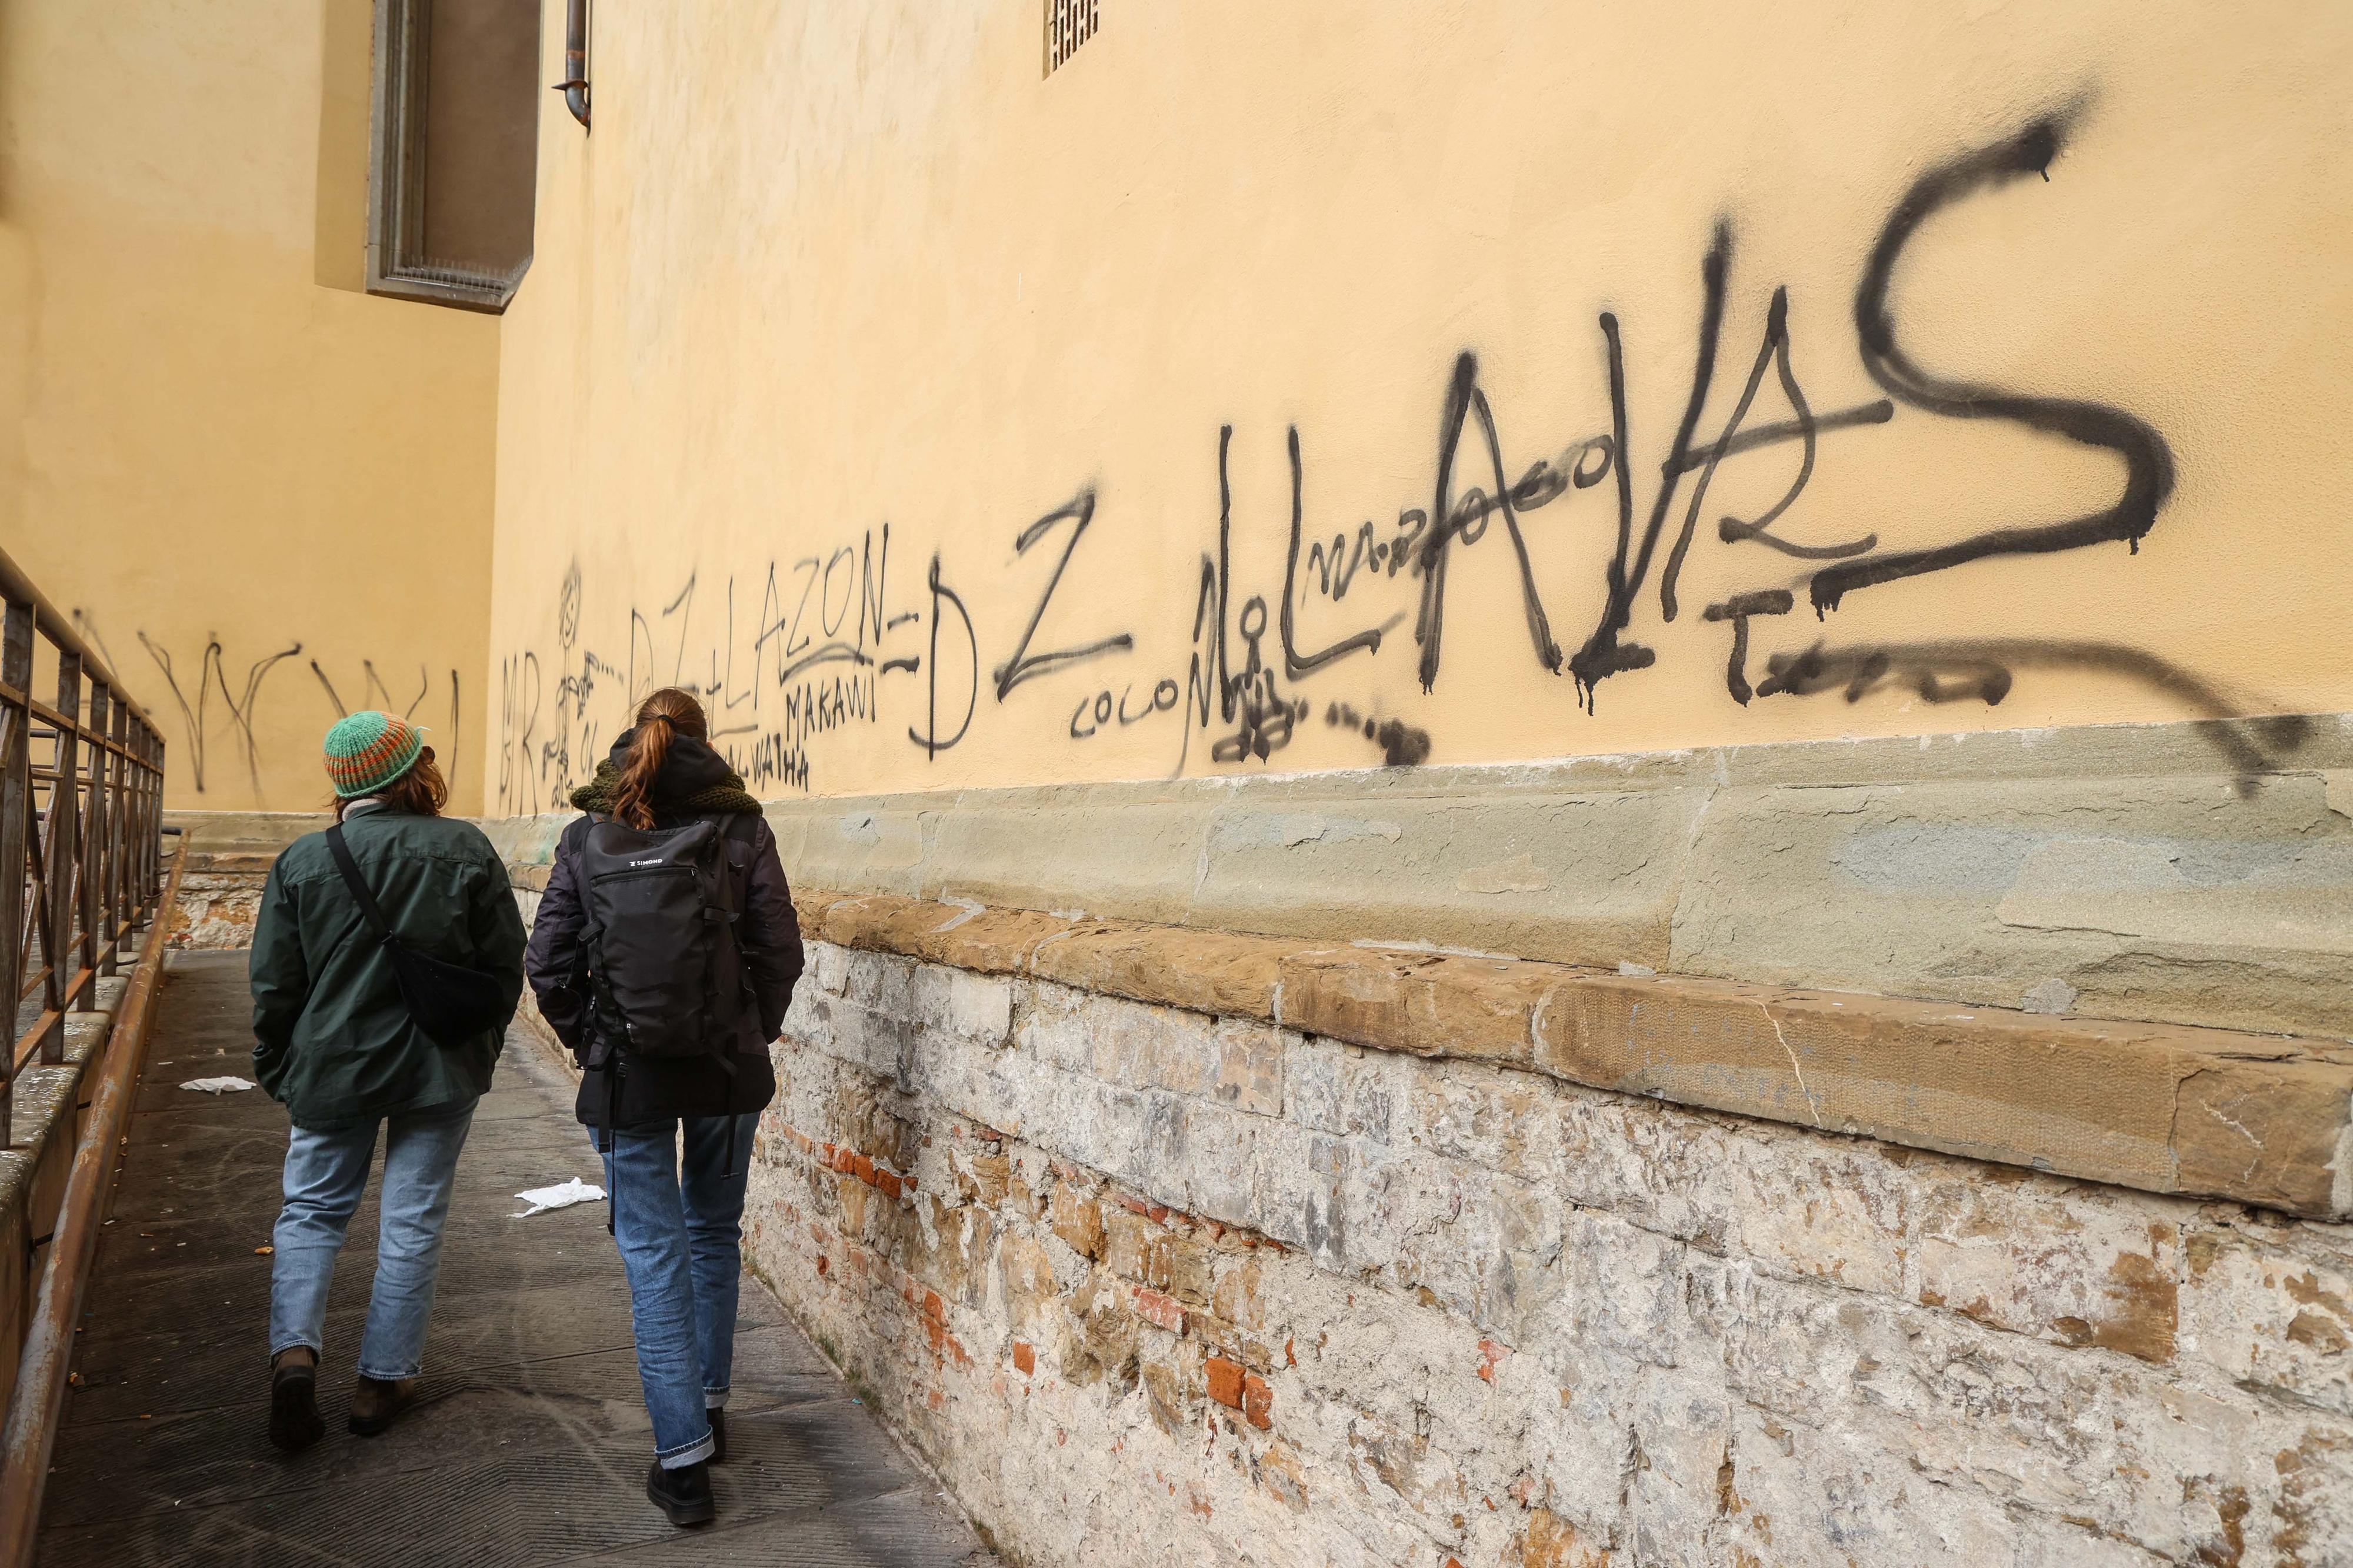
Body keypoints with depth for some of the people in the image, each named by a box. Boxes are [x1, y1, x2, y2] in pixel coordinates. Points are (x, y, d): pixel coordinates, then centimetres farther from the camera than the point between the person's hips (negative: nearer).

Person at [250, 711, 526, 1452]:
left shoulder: (302, 861, -6)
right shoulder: (467, 850, -8)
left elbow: (274, 985, -1)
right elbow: (506, 963, -3)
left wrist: (278, 1071, 12)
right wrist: (480, 1044, 11)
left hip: (331, 1068, 1)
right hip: (440, 1070, -1)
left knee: (311, 1210, 17)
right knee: (412, 1221, 9)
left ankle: (294, 1349, -1)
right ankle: (384, 1379, 16)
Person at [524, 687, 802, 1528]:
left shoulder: (587, 835, 0)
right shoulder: (739, 827, -4)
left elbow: (549, 963, -3)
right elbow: (780, 951, -8)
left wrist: (590, 1044, 10)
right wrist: (754, 1036, 7)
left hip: (627, 1076, 0)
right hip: (728, 1070, 1)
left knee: (654, 1251, 7)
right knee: (713, 1232, 21)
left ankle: (683, 1457, 7)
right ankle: (708, 1403, 34)